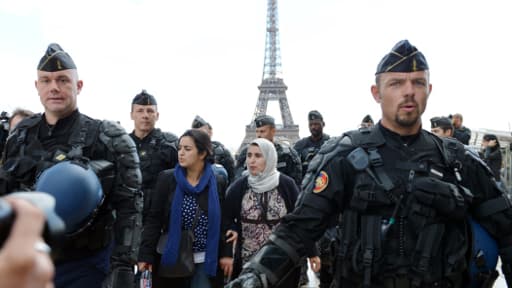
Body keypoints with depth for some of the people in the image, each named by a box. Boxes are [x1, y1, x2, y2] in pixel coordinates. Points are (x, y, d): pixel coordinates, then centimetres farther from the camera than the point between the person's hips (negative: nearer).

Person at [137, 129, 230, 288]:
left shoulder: (218, 183, 0)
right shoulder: (167, 178, -2)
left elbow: (224, 222, 4)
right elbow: (153, 219, -3)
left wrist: (226, 254, -2)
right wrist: (146, 254, -9)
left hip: (205, 262, 0)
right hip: (171, 259, 0)